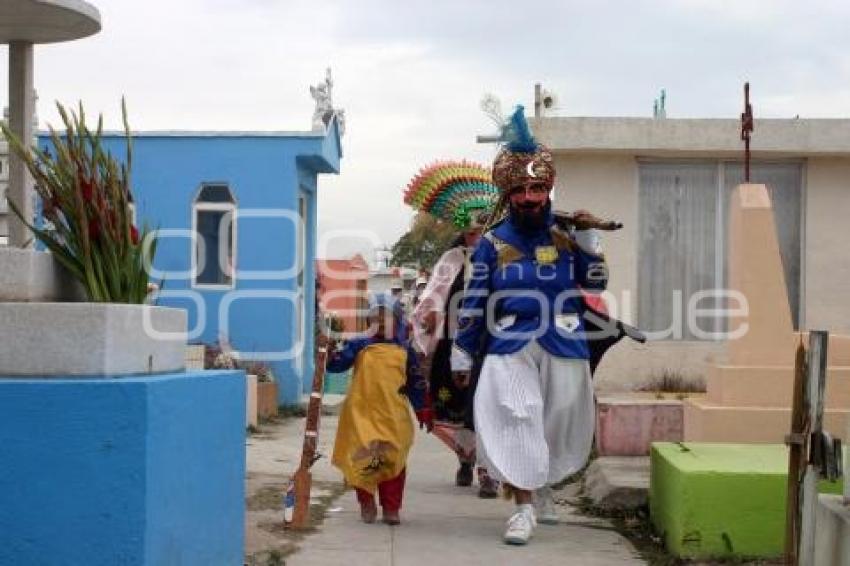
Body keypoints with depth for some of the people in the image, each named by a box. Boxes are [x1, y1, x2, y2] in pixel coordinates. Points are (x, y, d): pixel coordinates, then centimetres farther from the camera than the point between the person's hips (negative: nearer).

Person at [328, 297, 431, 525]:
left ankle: (391, 508, 15)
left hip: (394, 417, 1)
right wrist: (330, 353, -24)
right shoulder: (358, 346, 4)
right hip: (361, 414, -1)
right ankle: (366, 505, 19)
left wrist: (422, 409, 11)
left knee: (393, 461, 4)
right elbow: (336, 364, -3)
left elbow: (415, 382, 13)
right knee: (362, 459, 2)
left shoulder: (404, 352, 8)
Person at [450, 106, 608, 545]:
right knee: (516, 422, -13)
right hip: (511, 348, -2)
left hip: (563, 346, 2)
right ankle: (524, 507, -5)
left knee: (558, 421, 13)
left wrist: (589, 240, -8)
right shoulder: (493, 242, 0)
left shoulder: (566, 234, 4)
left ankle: (541, 489, 37)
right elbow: (473, 303, 2)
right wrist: (462, 355, 2)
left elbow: (595, 284, 3)